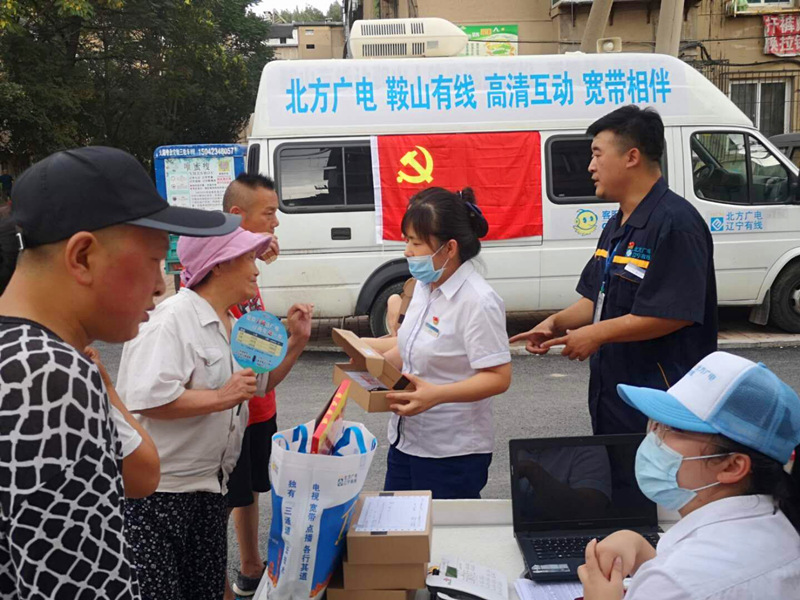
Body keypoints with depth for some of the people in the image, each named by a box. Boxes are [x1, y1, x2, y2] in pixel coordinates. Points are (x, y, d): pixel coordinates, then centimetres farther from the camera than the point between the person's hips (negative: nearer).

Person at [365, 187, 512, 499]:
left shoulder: (478, 302, -19)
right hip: (405, 442, 8)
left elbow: (499, 377, -21)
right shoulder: (424, 286, 6)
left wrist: (436, 394, -31)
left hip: (452, 453, -8)